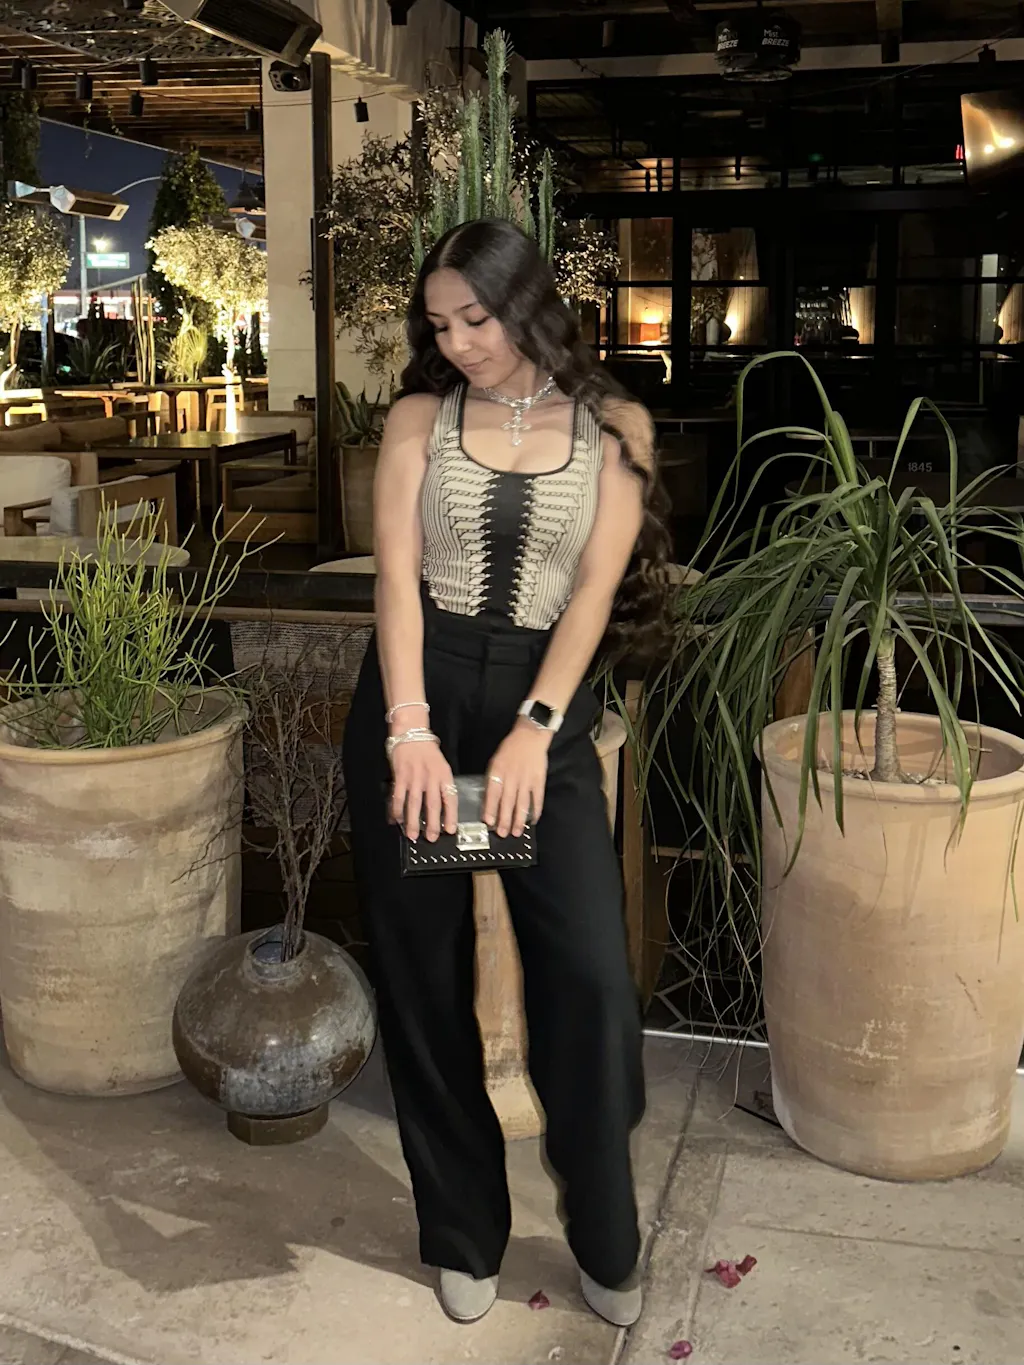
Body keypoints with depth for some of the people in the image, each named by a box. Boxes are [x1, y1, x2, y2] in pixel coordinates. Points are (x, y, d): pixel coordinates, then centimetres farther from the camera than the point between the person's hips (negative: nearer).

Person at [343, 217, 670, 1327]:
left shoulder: (613, 430, 3)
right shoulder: (419, 417, 5)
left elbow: (596, 589, -6)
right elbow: (396, 573, -6)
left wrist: (534, 731, -18)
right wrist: (411, 730, -19)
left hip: (545, 703, -1)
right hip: (417, 696, 1)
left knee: (590, 974, -8)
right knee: (423, 973, 7)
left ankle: (604, 1238, 16)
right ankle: (463, 1234, 26)